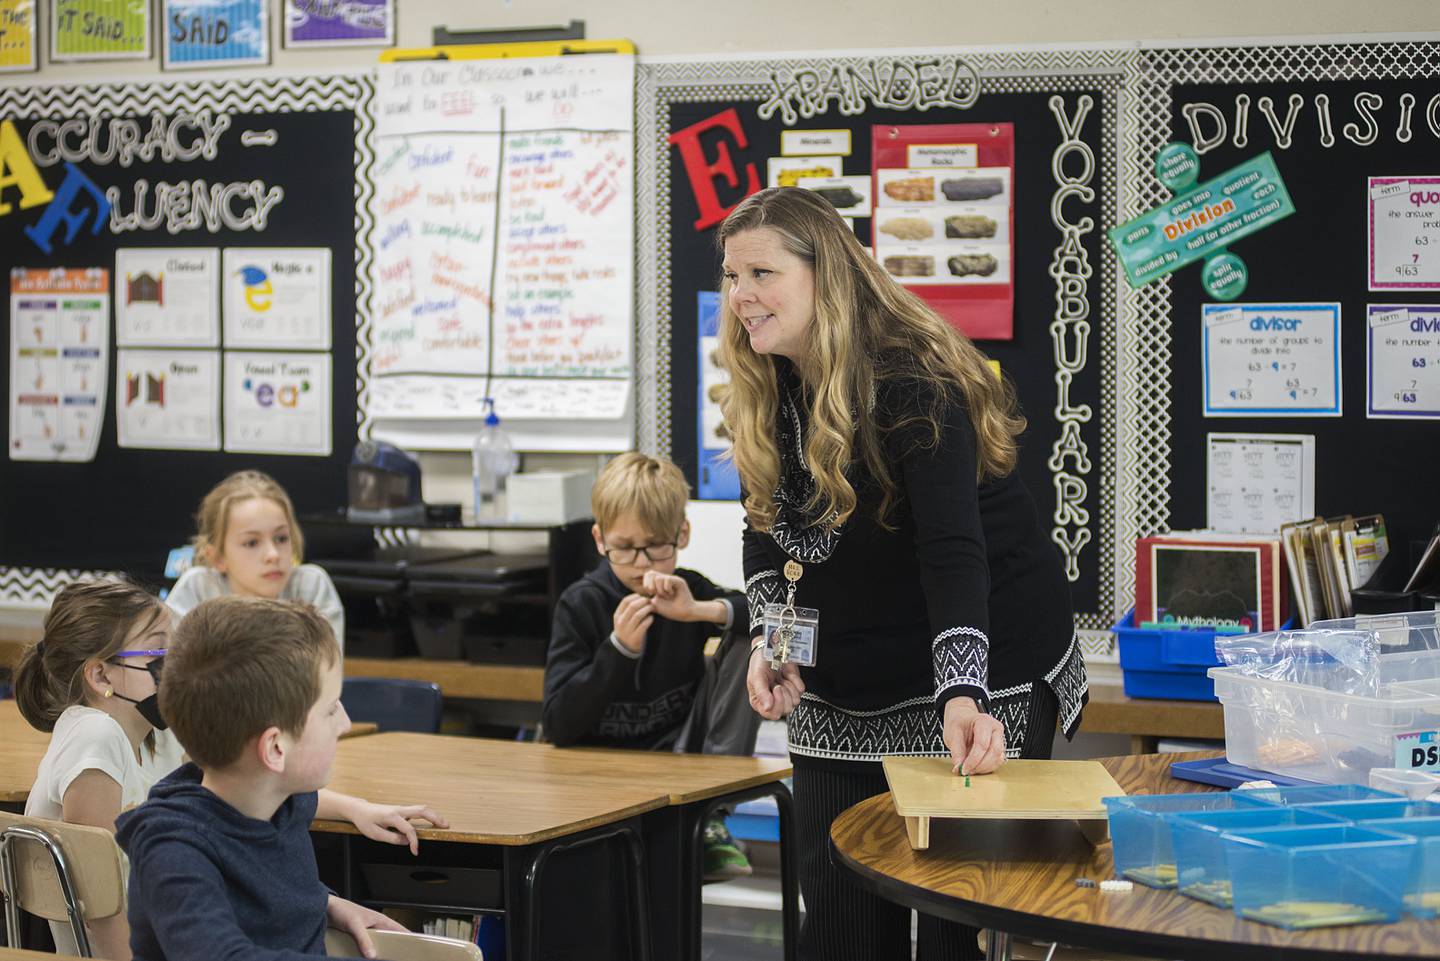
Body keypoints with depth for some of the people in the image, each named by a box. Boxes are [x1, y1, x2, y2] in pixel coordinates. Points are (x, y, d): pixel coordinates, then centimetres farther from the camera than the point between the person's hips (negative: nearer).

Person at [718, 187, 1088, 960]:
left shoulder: (911, 386, -22)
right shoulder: (766, 395, 1)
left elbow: (953, 552, -32)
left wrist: (961, 696, -44)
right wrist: (765, 642, -9)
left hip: (980, 675, -7)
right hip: (844, 693, 7)